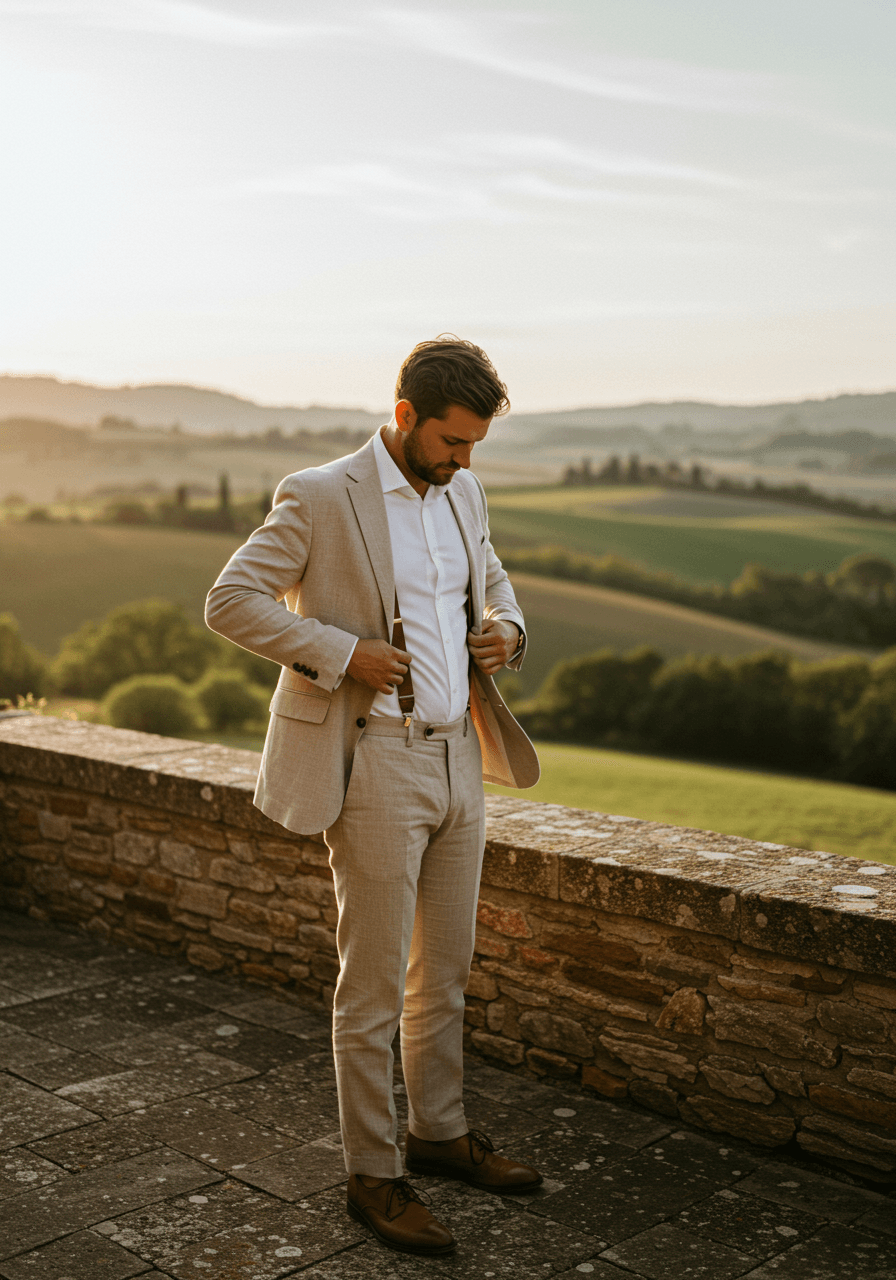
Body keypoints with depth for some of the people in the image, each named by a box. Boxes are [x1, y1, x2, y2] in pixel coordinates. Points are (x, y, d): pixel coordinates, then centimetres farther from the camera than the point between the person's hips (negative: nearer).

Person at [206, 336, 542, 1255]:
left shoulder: (459, 491, 9)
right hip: (375, 765, -7)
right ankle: (372, 1175, 17)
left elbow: (490, 582, 24)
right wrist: (342, 653, -20)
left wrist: (507, 630, 2)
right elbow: (229, 602, -12)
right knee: (374, 983, 2)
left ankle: (439, 1134, 35)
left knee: (445, 968, 18)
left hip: (458, 757, 7)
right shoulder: (319, 498, -11)